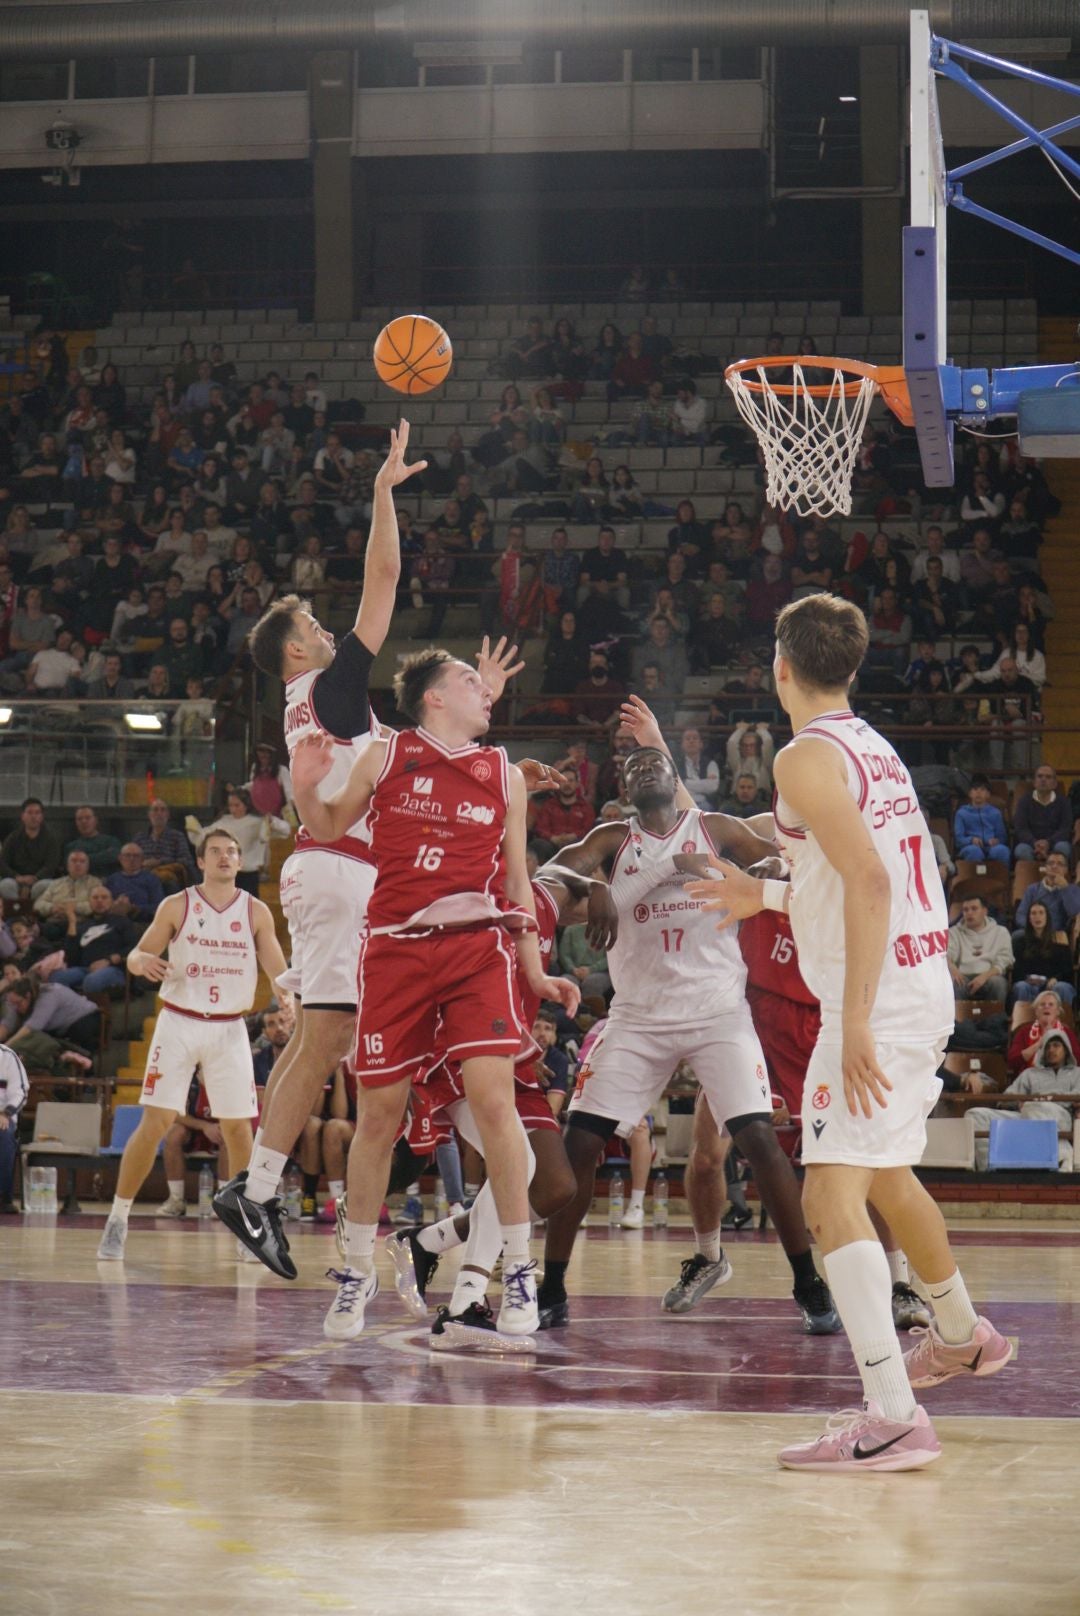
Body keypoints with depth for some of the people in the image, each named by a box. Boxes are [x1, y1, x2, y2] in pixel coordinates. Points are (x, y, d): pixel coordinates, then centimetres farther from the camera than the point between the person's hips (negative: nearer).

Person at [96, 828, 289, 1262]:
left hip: (229, 1029, 2)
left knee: (237, 1127, 2)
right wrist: (144, 961, -24)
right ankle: (117, 1219, 0)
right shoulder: (176, 907, -1)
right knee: (155, 1122, -8)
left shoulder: (256, 912, 2)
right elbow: (137, 955, 0)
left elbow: (278, 973, 2)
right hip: (178, 1023, -2)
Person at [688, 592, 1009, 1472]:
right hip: (926, 983, 10)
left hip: (879, 996, -10)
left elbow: (869, 882, -24)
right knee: (885, 1171, 28)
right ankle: (963, 1334, 49)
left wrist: (855, 1022, -27)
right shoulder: (875, 748, 15)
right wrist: (767, 895, 34)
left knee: (832, 1196, -16)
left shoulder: (807, 756, -14)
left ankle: (894, 1416, -25)